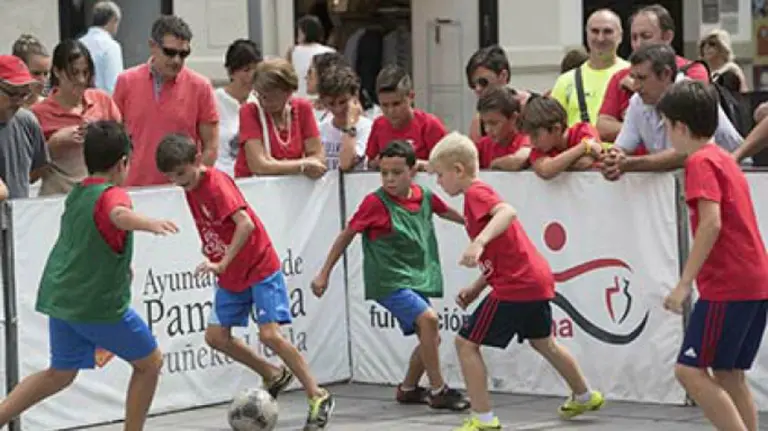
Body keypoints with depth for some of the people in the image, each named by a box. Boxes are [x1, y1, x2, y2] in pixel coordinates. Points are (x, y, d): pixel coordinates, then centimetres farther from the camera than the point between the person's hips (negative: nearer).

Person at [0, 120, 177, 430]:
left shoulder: (77, 193, 12)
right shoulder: (111, 194, -14)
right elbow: (119, 215, -40)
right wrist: (149, 224, -60)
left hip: (60, 298, 8)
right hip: (99, 305, -8)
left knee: (60, 374, 22)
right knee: (150, 363, 10)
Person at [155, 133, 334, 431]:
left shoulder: (217, 184, -22)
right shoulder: (191, 187, 3)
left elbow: (246, 224, -34)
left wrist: (222, 264, -38)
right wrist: (217, 263, 8)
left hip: (260, 268, -8)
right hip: (230, 276, 8)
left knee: (269, 333, -16)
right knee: (216, 336, 0)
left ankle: (319, 397, -6)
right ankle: (274, 375, 19)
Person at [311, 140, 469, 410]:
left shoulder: (425, 197, 2)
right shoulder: (376, 203, -13)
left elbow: (450, 214, 23)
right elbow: (347, 235, -4)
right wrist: (324, 274, -3)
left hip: (416, 279, 7)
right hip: (388, 280, -7)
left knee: (431, 338, 10)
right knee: (428, 318, -25)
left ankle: (408, 389, 33)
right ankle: (438, 392, -17)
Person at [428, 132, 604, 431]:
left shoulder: (476, 193, -11)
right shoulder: (481, 195, 19)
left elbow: (507, 213, -34)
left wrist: (478, 243, -46)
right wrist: (476, 289, 16)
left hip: (515, 286, -11)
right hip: (538, 280, 11)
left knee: (466, 343, -5)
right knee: (543, 342, 31)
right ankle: (584, 397, 50)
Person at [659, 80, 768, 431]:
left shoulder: (701, 162, -9)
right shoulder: (724, 159, 19)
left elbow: (712, 222, -20)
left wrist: (685, 283, -21)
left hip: (727, 286, -10)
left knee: (690, 370, -10)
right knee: (728, 375, 13)